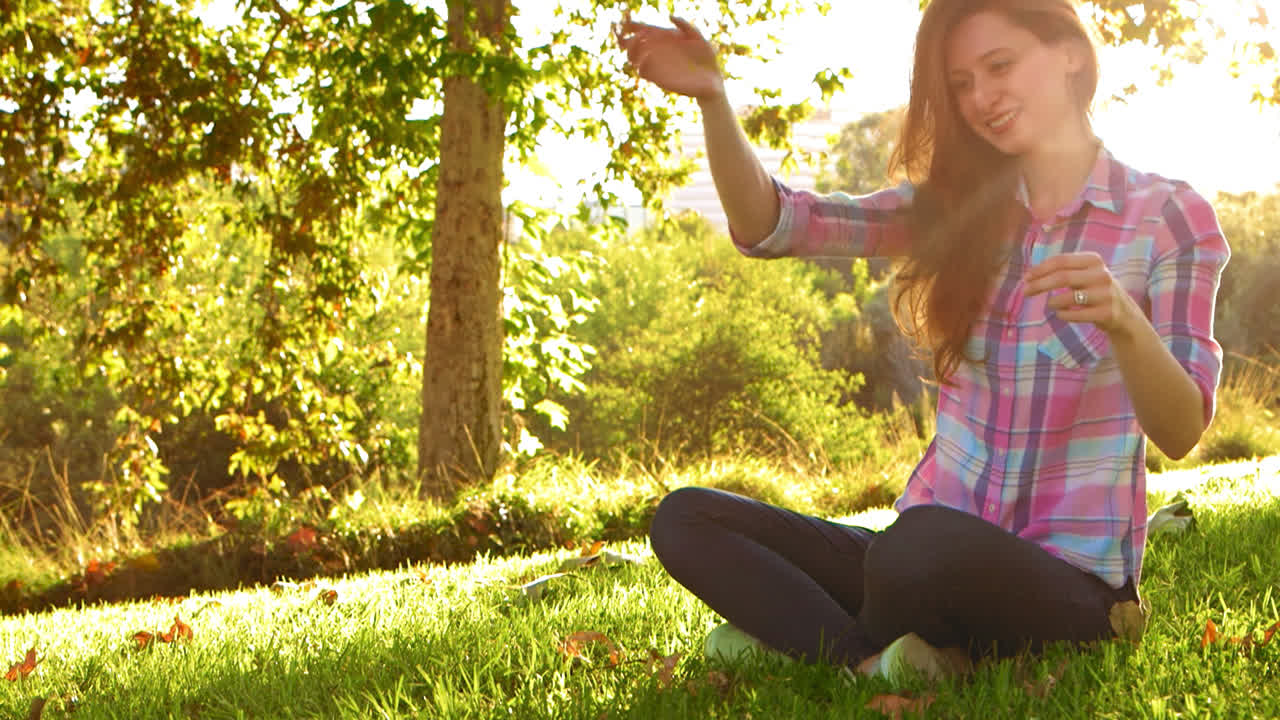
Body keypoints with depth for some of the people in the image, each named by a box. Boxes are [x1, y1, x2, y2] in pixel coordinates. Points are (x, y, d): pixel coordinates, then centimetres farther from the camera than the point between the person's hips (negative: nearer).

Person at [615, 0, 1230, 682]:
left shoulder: (1168, 216, -3)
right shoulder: (957, 207, 10)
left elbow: (1181, 433, -12)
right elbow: (769, 224, -1)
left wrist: (1122, 319, -32)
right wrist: (711, 97, -18)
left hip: (1071, 580, -5)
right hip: (939, 553, 5)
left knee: (927, 542, -39)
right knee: (684, 519, -10)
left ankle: (811, 640, -9)